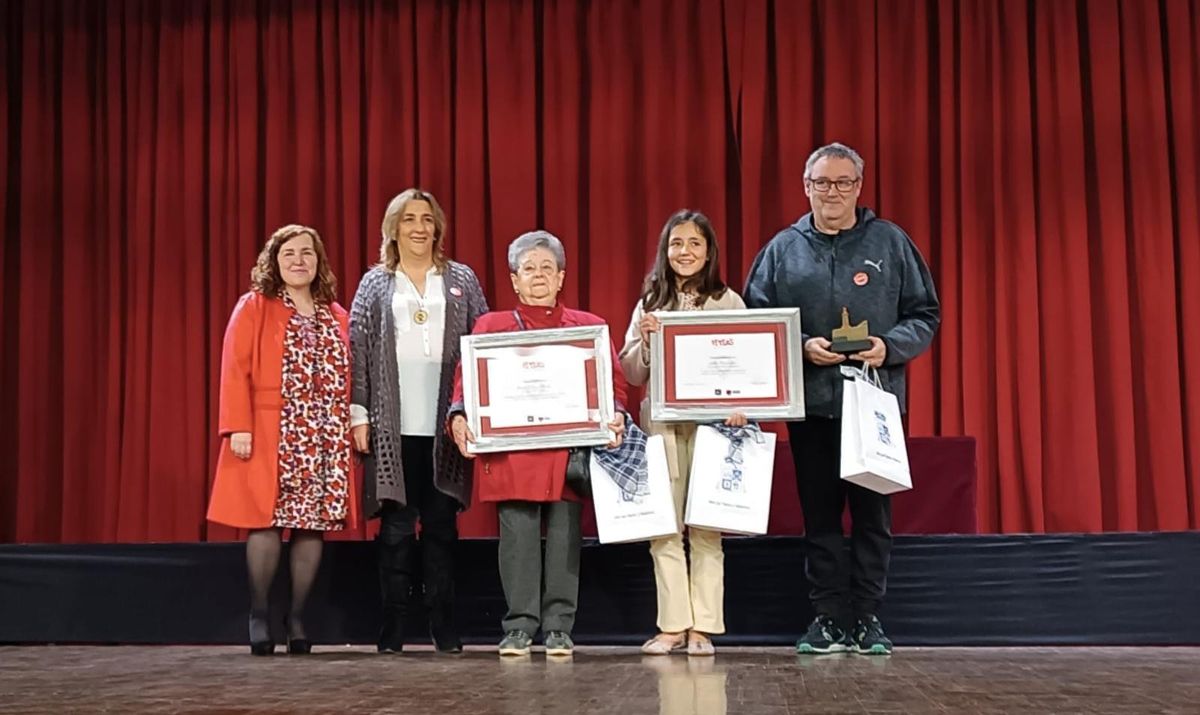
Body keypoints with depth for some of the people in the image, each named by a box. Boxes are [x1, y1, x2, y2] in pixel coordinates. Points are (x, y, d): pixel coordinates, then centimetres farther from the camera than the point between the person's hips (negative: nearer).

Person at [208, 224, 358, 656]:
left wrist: (352, 427, 6)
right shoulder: (254, 307, 4)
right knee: (267, 522, -6)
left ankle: (297, 617, 10)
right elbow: (235, 371, -4)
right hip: (270, 435, -4)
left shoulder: (337, 316, 16)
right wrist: (238, 428, -13)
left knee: (314, 523, 1)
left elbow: (347, 377, 14)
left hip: (326, 438, 4)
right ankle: (259, 616, 7)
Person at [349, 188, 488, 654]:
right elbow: (357, 352, 6)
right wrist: (358, 414, -2)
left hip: (445, 427, 1)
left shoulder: (462, 281, 11)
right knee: (396, 528, 1)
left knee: (441, 525, 4)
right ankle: (392, 625, 8)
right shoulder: (375, 284, 9)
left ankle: (444, 626, 10)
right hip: (392, 428, -1)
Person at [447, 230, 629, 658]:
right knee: (518, 535, -3)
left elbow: (613, 379, 8)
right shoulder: (491, 326, 14)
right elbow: (468, 376, 5)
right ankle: (519, 627, 5)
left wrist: (616, 415, -10)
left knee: (564, 536, 0)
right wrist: (459, 415, -13)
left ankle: (559, 628, 8)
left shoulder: (589, 327, 15)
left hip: (570, 450, 1)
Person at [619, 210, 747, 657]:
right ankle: (672, 626, 8)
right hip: (661, 423, 2)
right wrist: (644, 339, -8)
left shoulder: (729, 302, 6)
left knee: (706, 528, -1)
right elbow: (632, 376, 10)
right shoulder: (650, 304, 11)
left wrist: (740, 406, -15)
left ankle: (702, 627, 6)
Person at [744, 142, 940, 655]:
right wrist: (802, 347, -10)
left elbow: (925, 315, 7)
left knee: (873, 515, 2)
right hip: (809, 402, 1)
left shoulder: (891, 243, 7)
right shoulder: (783, 248, 9)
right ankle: (829, 618, 13)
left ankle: (867, 619, 11)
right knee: (819, 516, 5)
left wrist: (889, 346, -11)